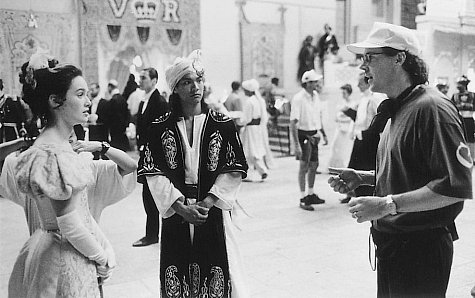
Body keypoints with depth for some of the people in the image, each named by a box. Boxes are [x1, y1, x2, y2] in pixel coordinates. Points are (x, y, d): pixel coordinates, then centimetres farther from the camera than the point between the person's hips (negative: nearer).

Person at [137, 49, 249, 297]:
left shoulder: (223, 125, 0)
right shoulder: (160, 128, 1)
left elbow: (233, 171, -3)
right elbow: (153, 173, -4)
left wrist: (207, 203, -12)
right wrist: (180, 206, -12)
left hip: (213, 212, 0)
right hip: (175, 213, 1)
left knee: (217, 274, 3)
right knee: (177, 275, 7)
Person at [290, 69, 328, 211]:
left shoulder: (315, 96, 7)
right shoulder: (298, 98, -18)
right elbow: (293, 122, -20)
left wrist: (323, 134, 18)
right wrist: (296, 144, -25)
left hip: (314, 135, 8)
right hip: (303, 134, -7)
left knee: (314, 165, 14)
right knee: (304, 167, -2)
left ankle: (311, 194, 30)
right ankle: (303, 198, 9)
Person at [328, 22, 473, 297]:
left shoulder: (431, 108, -19)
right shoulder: (398, 108, 12)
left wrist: (388, 204, -25)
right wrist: (362, 177, 5)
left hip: (420, 249, -9)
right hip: (392, 244, 9)